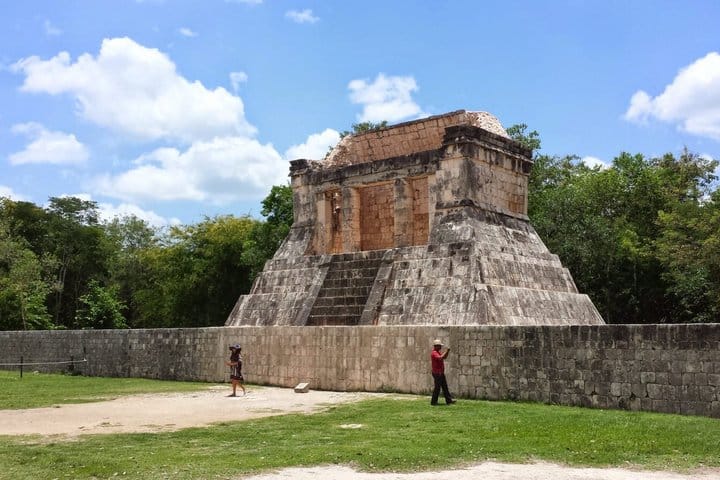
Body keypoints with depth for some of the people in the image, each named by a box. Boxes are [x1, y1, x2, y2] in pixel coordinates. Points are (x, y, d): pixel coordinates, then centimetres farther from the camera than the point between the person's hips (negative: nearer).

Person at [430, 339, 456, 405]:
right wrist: (446, 351, -22)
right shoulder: (434, 353, -16)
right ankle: (433, 401, 3)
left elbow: (444, 357, 20)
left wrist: (447, 352, 4)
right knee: (437, 387, -5)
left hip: (441, 373, 10)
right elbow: (440, 358, -32)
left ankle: (449, 400, 14)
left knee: (445, 387, 11)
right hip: (437, 373, -10)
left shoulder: (438, 352, 15)